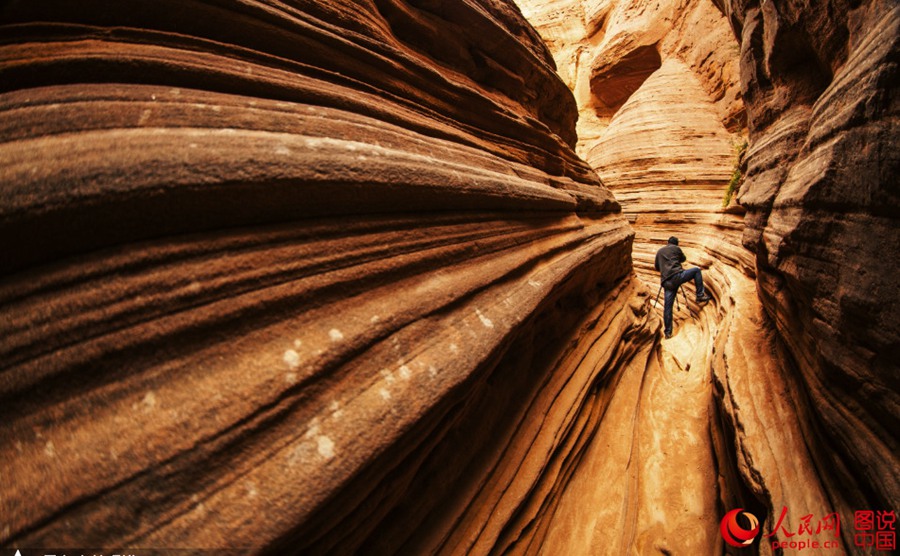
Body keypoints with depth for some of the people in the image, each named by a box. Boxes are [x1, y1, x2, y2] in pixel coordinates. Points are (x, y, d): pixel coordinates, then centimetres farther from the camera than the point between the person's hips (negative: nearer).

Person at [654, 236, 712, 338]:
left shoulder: (659, 251, 23)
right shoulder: (676, 248, 12)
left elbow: (657, 267, 31)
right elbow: (683, 259, 30)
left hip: (666, 282, 4)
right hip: (677, 275, -4)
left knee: (667, 307, 5)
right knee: (696, 270, 18)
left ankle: (668, 332, 4)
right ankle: (700, 295, 12)